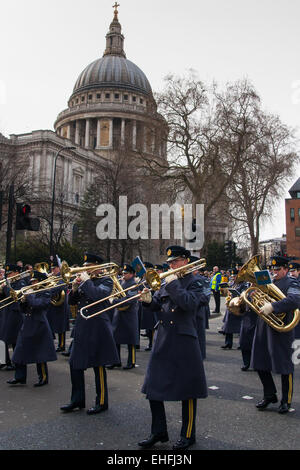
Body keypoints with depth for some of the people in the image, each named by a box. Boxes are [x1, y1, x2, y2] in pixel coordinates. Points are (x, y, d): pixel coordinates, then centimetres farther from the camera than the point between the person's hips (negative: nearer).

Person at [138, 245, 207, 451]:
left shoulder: (192, 283, -5)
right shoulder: (167, 282, 13)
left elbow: (189, 303, -23)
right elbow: (158, 305, 12)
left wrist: (173, 284, -18)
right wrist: (149, 300, -9)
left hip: (183, 342, -6)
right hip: (162, 341, 7)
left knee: (187, 390, 6)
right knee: (153, 387, 10)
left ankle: (188, 435, 23)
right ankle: (159, 432, 25)